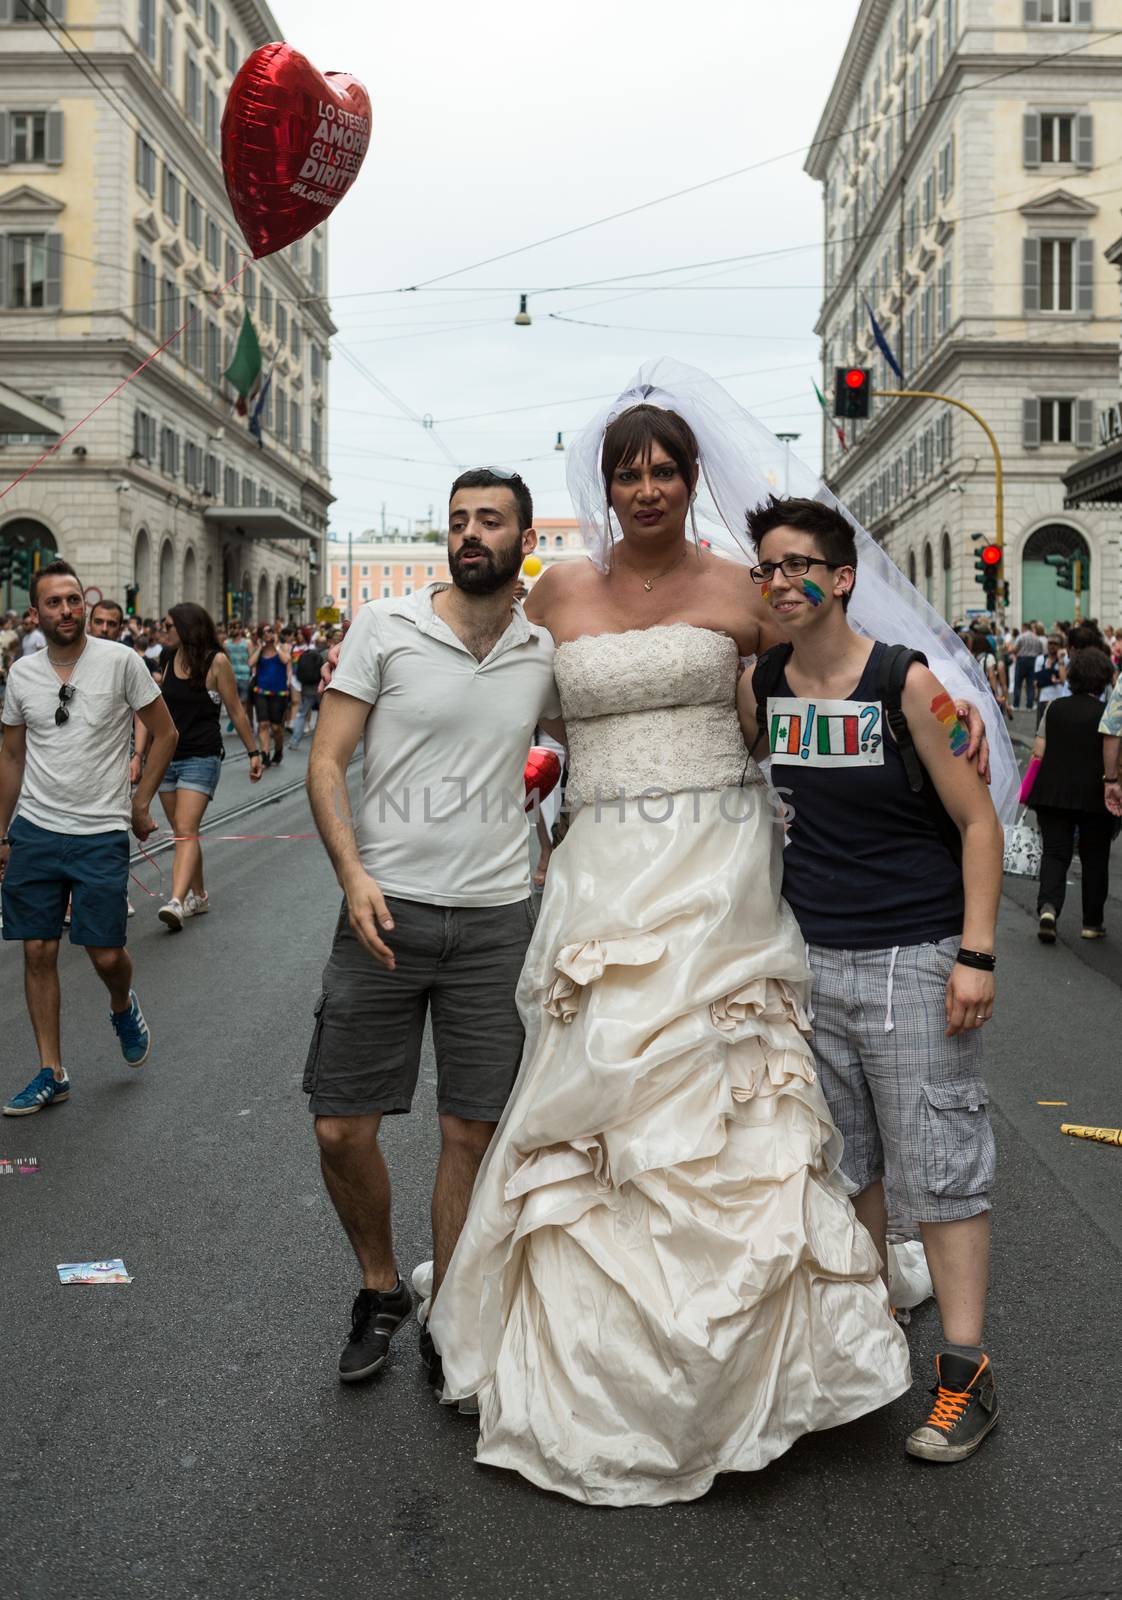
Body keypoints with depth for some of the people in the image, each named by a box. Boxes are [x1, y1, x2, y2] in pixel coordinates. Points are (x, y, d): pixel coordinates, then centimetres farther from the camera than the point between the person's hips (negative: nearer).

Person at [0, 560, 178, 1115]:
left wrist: (140, 803, 0)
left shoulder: (120, 662, -6)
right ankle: (51, 1073, 15)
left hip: (101, 833, -3)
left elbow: (164, 733, 2)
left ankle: (123, 1007, 35)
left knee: (106, 954, -2)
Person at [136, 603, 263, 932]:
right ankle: (198, 895, 26)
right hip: (166, 756, 6)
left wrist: (253, 752, 2)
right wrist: (139, 754, 4)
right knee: (183, 833, 12)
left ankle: (177, 902, -29)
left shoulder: (216, 662, -7)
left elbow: (236, 711, -1)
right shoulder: (166, 662, 8)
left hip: (201, 758, -6)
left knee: (186, 830, -17)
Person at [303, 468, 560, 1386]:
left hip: (496, 921, 1)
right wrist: (354, 874, -17)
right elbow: (326, 762, -4)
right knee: (342, 1128, 2)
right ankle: (381, 1290, 29)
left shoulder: (546, 655, 6)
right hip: (385, 911, -1)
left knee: (472, 1134, 7)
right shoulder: (386, 628, -1)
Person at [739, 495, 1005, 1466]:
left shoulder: (908, 685, -10)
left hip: (914, 957, -5)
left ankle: (966, 1371, 11)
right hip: (808, 958, 5)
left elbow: (977, 819, -7)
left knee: (938, 1162, 0)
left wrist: (977, 952, -13)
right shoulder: (758, 689, 3)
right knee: (839, 1159, 14)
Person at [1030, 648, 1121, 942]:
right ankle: (1092, 923, 18)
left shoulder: (1054, 708, 3)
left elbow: (1038, 751, 4)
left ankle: (1048, 906, -19)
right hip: (1094, 796, -2)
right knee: (1094, 859, 11)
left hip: (1052, 792, 2)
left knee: (1054, 852, 6)